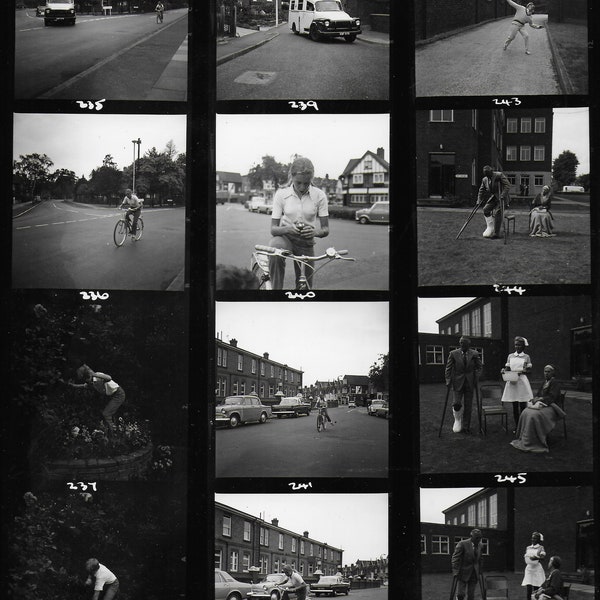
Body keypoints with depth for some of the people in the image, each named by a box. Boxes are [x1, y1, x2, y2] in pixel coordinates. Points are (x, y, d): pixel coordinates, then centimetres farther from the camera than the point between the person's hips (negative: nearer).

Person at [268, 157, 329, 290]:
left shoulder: (319, 196, -7)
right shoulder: (281, 194, -8)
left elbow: (325, 229, -4)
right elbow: (273, 229, -8)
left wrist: (315, 231, -28)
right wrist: (288, 228, -30)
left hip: (306, 243, 2)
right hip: (285, 237, -1)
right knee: (275, 250, -37)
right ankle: (276, 288, -29)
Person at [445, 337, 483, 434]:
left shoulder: (474, 354, 0)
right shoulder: (453, 354, -2)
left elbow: (479, 367, 9)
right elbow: (448, 368, 1)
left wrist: (476, 378, -3)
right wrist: (448, 381, -7)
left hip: (469, 382, 1)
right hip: (458, 382, -1)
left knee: (468, 406, 4)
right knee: (457, 404, -14)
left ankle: (466, 427, 15)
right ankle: (457, 419, 15)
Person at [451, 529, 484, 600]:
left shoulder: (479, 545, 6)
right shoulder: (462, 544, -13)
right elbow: (455, 558, -13)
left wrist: (479, 572, 13)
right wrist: (455, 572, -18)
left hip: (474, 574, 5)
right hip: (463, 573, -5)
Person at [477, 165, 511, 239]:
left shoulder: (499, 175, -15)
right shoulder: (484, 180, 4)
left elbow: (507, 185, -19)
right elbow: (481, 191, 13)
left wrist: (502, 195, -28)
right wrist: (479, 201, 2)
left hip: (502, 198, -7)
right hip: (493, 198, 7)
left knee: (497, 212, -18)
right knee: (486, 209, -10)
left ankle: (496, 233, -15)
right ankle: (490, 228, 0)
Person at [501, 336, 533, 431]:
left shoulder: (526, 357, 4)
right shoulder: (510, 356, 11)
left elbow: (528, 370, 3)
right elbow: (507, 368, 12)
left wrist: (522, 371, -16)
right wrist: (504, 370, -10)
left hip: (522, 381, -2)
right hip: (511, 381, 2)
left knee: (523, 405, -3)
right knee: (514, 405, 5)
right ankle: (516, 426, 11)